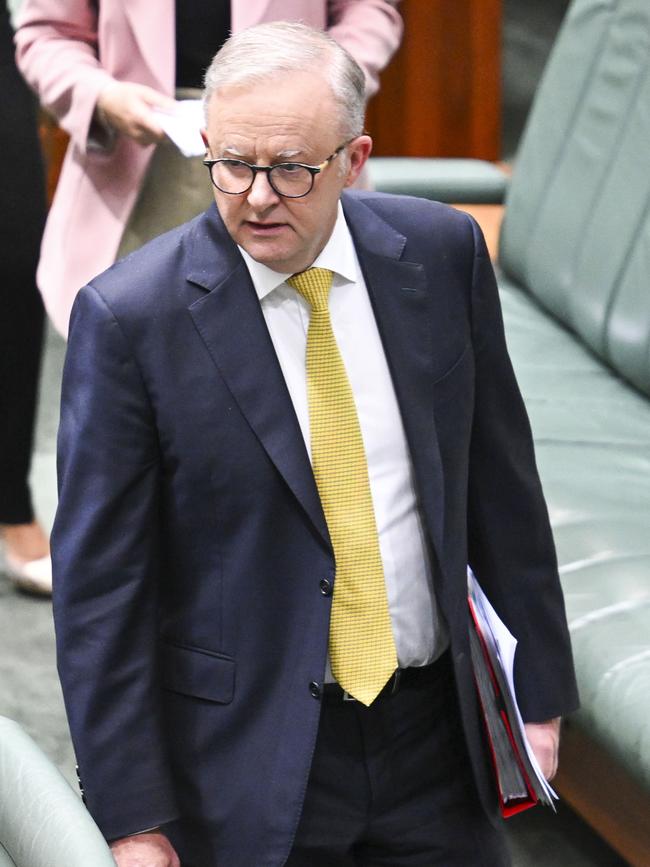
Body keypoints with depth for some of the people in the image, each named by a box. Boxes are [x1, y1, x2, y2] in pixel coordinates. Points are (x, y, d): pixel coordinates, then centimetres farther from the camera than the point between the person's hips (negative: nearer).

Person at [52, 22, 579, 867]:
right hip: (251, 757, -3)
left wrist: (540, 688, 9)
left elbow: (498, 479, 7)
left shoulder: (440, 252, -3)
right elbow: (99, 582, -11)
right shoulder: (129, 315, -14)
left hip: (435, 733, 3)